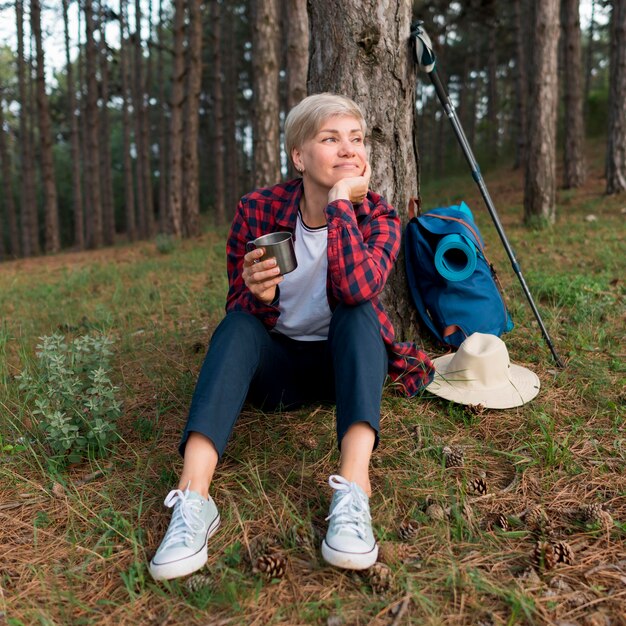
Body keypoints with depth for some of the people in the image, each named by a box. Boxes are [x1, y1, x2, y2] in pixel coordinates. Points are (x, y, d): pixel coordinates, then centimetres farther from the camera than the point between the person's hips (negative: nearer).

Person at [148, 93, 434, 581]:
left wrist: (341, 201, -27)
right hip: (276, 367, 0)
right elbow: (238, 313, -4)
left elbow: (358, 287, -32)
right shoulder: (258, 210, -9)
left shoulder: (378, 218, -9)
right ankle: (193, 498, -41)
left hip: (346, 360, 0)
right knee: (240, 321, -29)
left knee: (356, 311, -30)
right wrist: (258, 296, -27)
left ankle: (354, 491, -43)